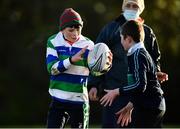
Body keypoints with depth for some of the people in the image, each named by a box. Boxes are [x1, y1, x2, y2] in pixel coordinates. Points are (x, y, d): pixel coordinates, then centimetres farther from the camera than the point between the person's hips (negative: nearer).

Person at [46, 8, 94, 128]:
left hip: (80, 99, 0)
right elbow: (52, 68, -11)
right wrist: (72, 59, -24)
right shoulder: (53, 42, -1)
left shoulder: (88, 45, -1)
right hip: (58, 99, 0)